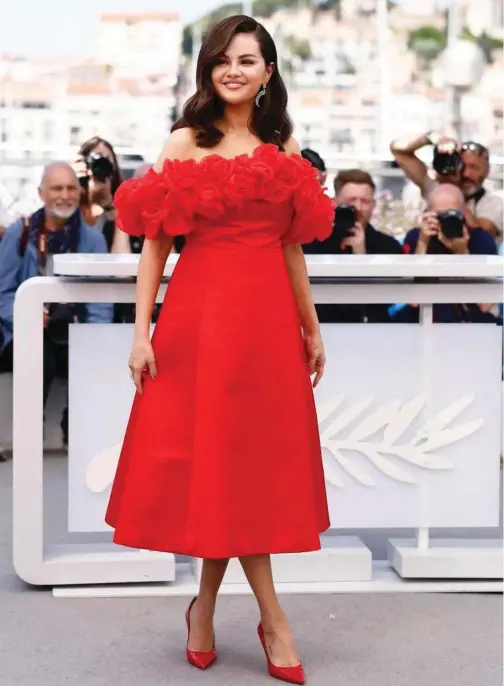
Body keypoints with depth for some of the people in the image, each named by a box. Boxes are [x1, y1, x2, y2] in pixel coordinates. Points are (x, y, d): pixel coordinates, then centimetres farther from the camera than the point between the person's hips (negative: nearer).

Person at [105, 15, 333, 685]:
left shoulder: (284, 148, 12)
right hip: (200, 312, -3)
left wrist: (312, 330, 15)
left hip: (268, 315, 4)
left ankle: (206, 604, 20)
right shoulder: (185, 143, 1)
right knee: (217, 458, -1)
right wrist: (141, 333, -10)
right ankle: (272, 617, 9)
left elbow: (292, 247, 15)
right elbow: (154, 242, -3)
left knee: (253, 459, 5)